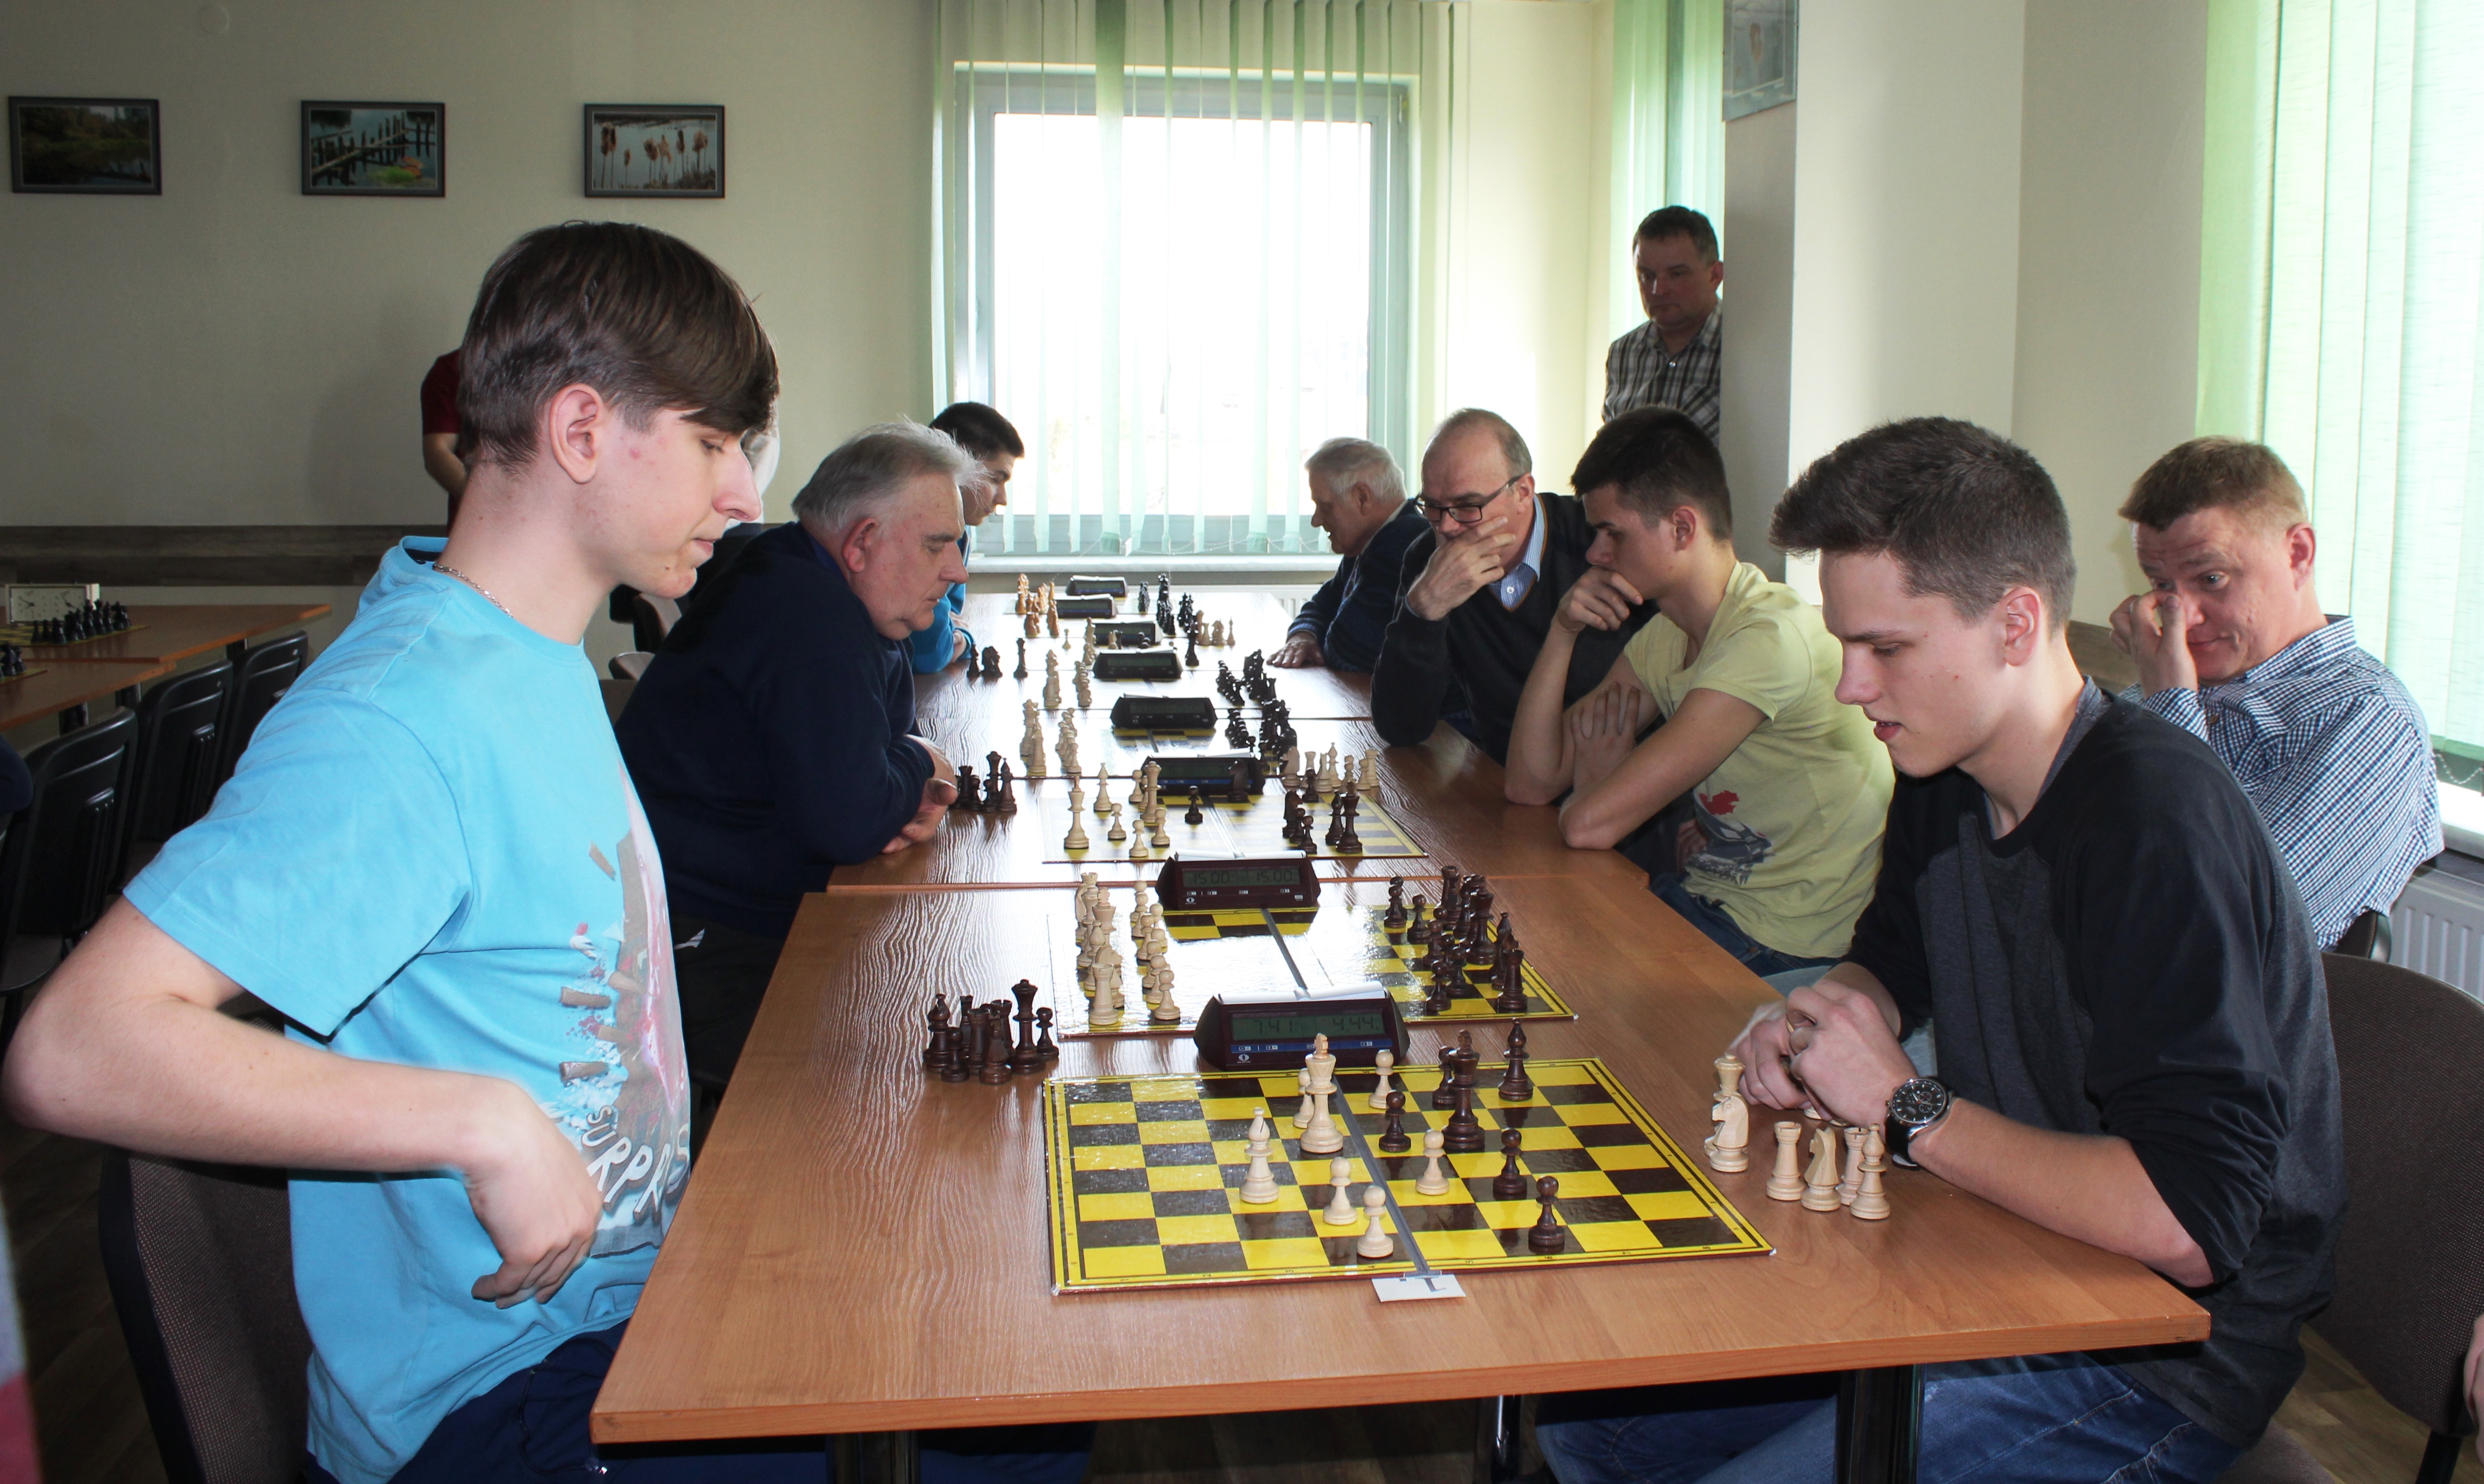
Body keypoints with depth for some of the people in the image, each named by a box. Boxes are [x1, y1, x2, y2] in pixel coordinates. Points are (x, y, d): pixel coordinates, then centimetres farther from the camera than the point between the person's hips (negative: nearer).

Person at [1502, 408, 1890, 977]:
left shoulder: (1773, 638, -25)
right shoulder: (1666, 637, 5)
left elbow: (1589, 825, -27)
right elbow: (1531, 784, 1)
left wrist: (1595, 780, -3)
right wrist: (1563, 631, -6)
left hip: (1784, 948, -8)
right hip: (1707, 895, 8)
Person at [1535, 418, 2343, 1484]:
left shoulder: (2162, 825, -26)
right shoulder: (1943, 782, 2)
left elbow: (2187, 1224, -32)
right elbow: (1887, 965, 23)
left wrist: (1905, 1108, -21)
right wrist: (1809, 1023, -1)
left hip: (2159, 1365, -8)